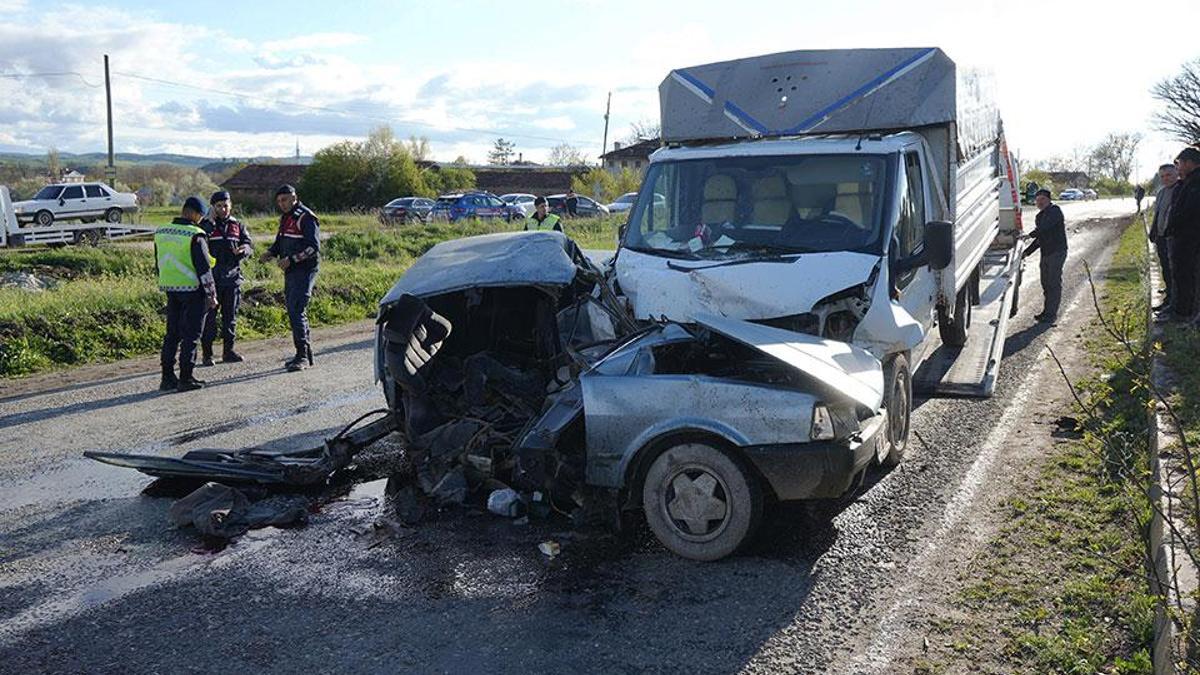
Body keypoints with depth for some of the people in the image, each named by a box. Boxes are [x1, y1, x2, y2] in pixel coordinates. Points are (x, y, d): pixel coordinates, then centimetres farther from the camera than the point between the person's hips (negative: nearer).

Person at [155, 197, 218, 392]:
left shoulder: (161, 233, 8)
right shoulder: (195, 235, -15)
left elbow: (159, 264, 16)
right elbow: (203, 267, -15)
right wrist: (211, 294, -9)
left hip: (170, 288, 7)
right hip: (192, 289, -7)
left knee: (172, 333, 14)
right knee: (190, 335, 0)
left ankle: (167, 377, 16)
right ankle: (185, 379, 2)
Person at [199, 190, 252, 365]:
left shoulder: (237, 225, 11)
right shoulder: (205, 225, 0)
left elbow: (249, 245, 7)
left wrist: (243, 249, -16)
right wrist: (210, 223, -20)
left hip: (232, 277, 4)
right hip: (211, 277, -3)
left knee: (230, 316, 10)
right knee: (209, 317, -1)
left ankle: (228, 351, 19)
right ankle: (206, 353, 5)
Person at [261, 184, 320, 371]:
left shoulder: (306, 217, -11)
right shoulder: (285, 218, 17)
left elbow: (313, 247, -18)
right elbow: (280, 242, 27)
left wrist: (292, 259, -24)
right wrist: (270, 253, 6)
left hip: (304, 270, -9)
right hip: (290, 272, 9)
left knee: (296, 312, -15)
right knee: (294, 312, 12)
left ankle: (302, 355, -12)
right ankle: (306, 355, 21)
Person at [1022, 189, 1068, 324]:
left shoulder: (1054, 210, -8)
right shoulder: (1040, 216, 18)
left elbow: (1045, 226, -25)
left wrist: (1031, 235, -34)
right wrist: (1027, 252, 18)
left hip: (1057, 252, -9)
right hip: (1045, 253, 9)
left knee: (1054, 283, -7)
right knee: (1046, 283, 12)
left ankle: (1051, 314, -6)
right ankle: (1047, 312, 20)